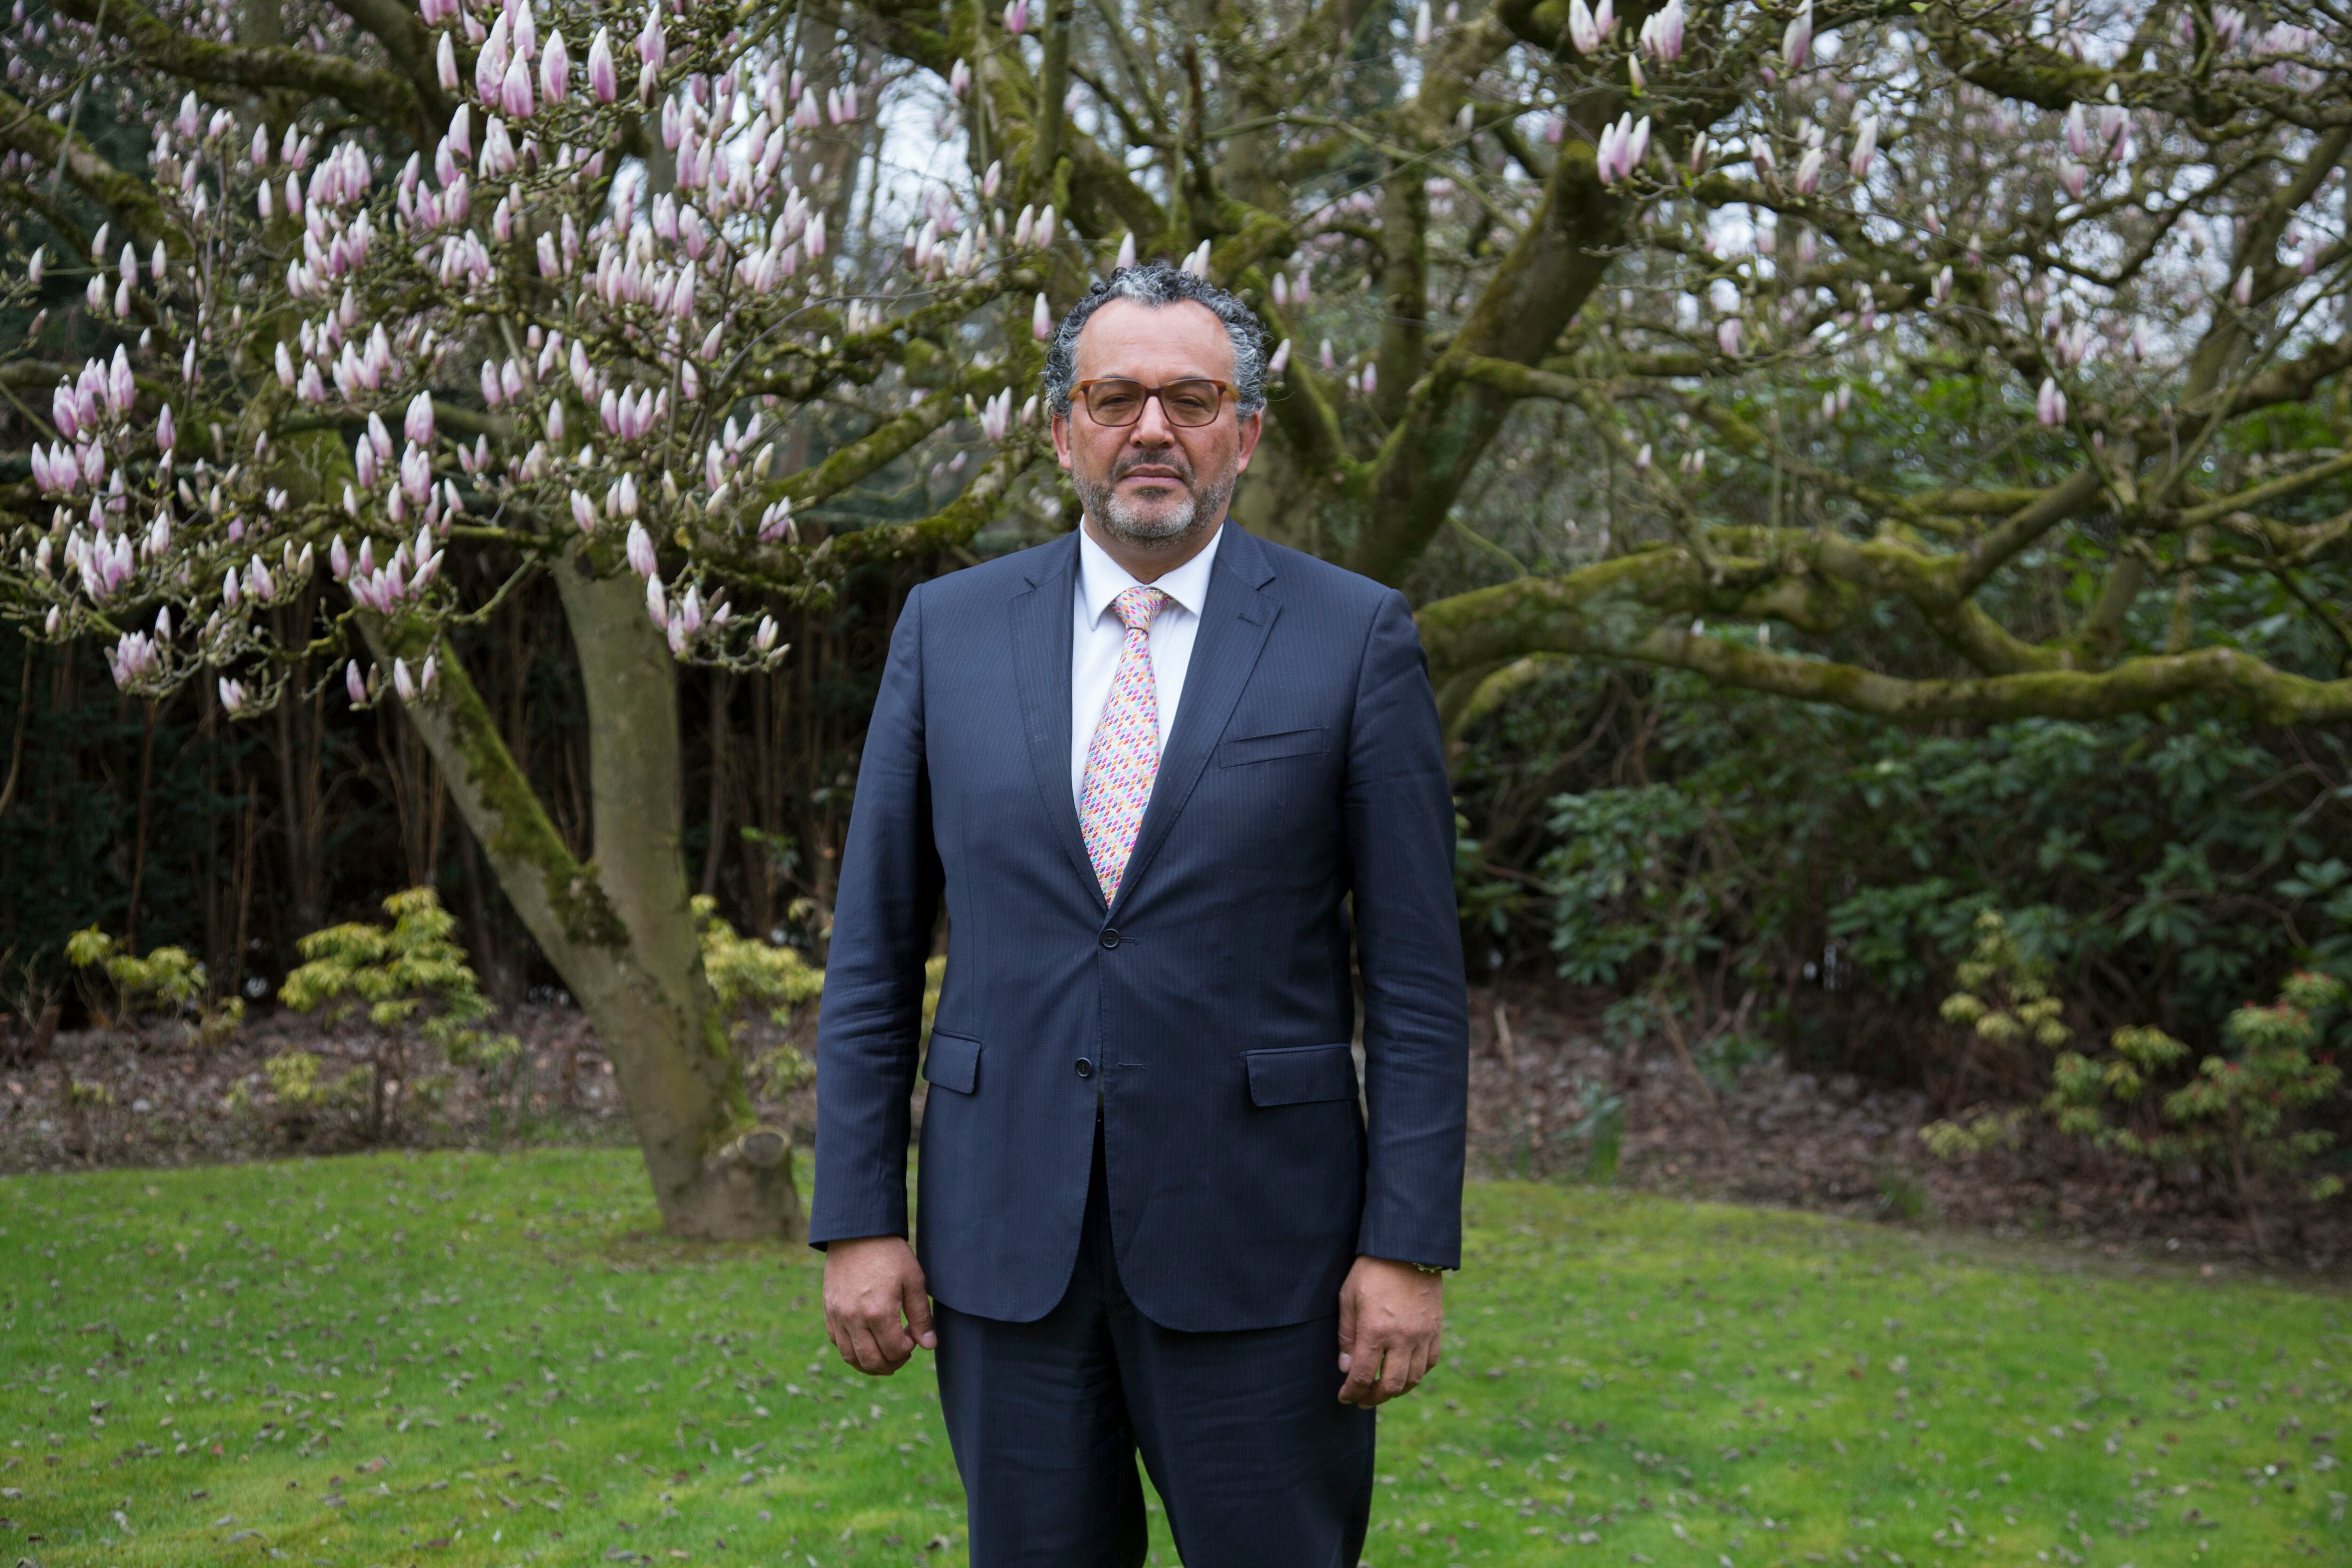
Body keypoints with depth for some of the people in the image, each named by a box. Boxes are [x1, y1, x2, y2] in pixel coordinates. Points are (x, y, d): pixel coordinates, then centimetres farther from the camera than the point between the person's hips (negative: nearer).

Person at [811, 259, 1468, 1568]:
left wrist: (1411, 1248, -8)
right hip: (1005, 1238, 2)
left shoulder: (1355, 639, -2)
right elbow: (875, 952, 6)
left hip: (1252, 1239, -2)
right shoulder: (950, 630, 4)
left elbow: (1417, 976, -3)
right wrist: (859, 1220, 1)